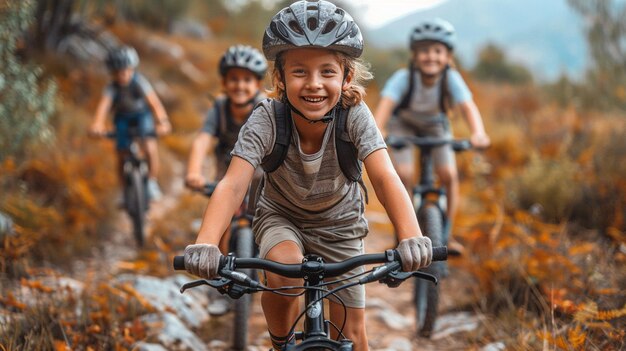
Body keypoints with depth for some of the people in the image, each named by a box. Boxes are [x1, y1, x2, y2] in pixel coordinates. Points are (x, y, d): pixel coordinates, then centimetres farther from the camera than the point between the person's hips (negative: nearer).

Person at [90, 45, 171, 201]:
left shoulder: (139, 82, -31)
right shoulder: (112, 87, -27)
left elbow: (153, 101, -43)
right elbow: (104, 104, -44)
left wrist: (162, 121, -60)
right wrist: (98, 124, -63)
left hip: (143, 114, -2)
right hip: (123, 118, 2)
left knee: (150, 149, -23)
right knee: (121, 156, -2)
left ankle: (152, 183, -2)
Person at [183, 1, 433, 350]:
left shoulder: (355, 116, -28)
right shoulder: (267, 119, -29)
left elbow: (385, 177, -39)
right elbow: (233, 184, -38)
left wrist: (411, 236, -57)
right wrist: (205, 243, -56)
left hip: (340, 225, 1)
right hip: (281, 217, -1)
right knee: (283, 272, -33)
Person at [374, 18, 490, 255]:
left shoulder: (451, 78, -31)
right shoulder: (403, 78, -34)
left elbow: (468, 106, -43)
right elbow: (385, 104, -47)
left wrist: (478, 133, -62)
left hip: (435, 125, 2)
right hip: (404, 123, -1)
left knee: (449, 175, -13)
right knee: (404, 175, -20)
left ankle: (446, 235, 5)